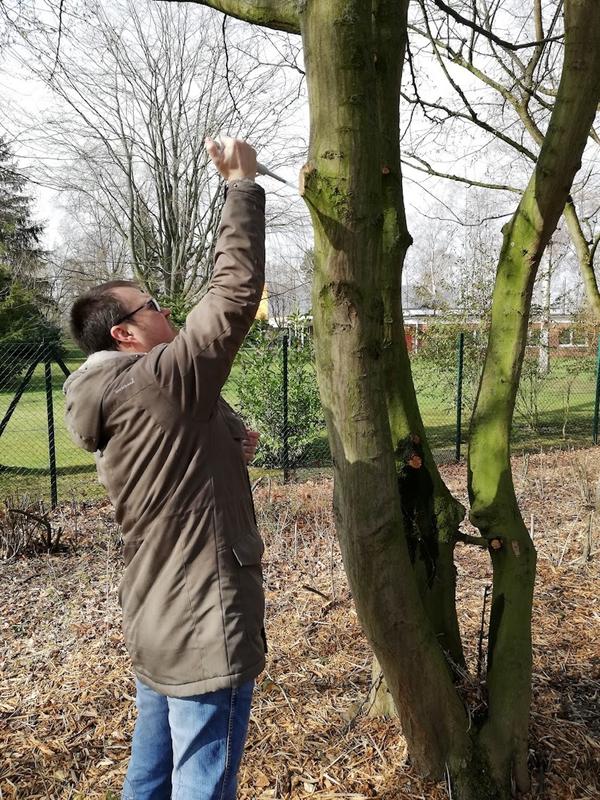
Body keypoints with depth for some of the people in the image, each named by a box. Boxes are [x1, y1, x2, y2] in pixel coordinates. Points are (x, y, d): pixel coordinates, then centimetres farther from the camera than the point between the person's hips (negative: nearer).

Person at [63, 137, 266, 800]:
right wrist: (241, 182, -12)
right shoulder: (162, 382, -20)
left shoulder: (116, 410, 9)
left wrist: (227, 451, 5)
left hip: (155, 627, 9)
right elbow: (236, 288, -22)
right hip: (205, 629, -9)